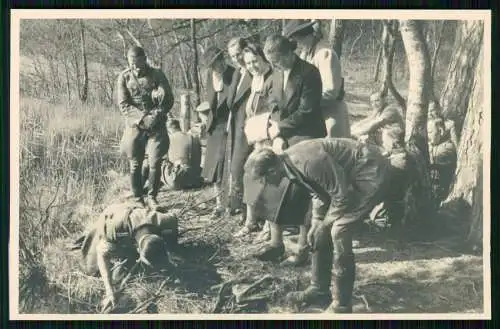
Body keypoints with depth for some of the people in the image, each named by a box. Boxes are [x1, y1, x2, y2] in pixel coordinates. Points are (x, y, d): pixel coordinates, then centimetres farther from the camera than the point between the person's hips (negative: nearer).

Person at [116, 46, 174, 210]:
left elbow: (168, 99, -2)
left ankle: (152, 196, 11)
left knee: (155, 164, -6)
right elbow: (123, 105, -5)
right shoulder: (124, 77, 1)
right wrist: (142, 118, -17)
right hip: (134, 127, 0)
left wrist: (155, 116, -16)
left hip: (156, 127, 0)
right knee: (135, 165, 3)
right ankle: (138, 199, 16)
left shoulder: (157, 75, 1)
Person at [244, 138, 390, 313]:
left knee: (339, 232, -17)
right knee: (320, 232, 10)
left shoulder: (308, 162, -32)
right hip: (347, 176, 10)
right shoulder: (289, 162, -3)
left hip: (371, 172, -10)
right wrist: (316, 223, 2)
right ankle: (319, 290, 24)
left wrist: (323, 225, -12)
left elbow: (343, 194, -25)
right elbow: (318, 191, 11)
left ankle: (342, 305, -6)